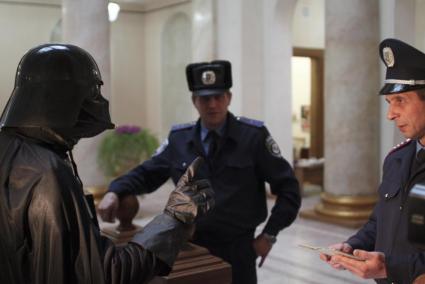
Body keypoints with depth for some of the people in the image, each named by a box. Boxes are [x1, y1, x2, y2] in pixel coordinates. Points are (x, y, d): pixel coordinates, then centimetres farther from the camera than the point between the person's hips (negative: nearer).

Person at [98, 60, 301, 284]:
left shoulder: (254, 136, -7)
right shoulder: (179, 139, 2)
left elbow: (288, 187, -4)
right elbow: (146, 173, 10)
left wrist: (269, 235, -7)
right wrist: (115, 192, -8)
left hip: (237, 249, -2)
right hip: (191, 246, 3)